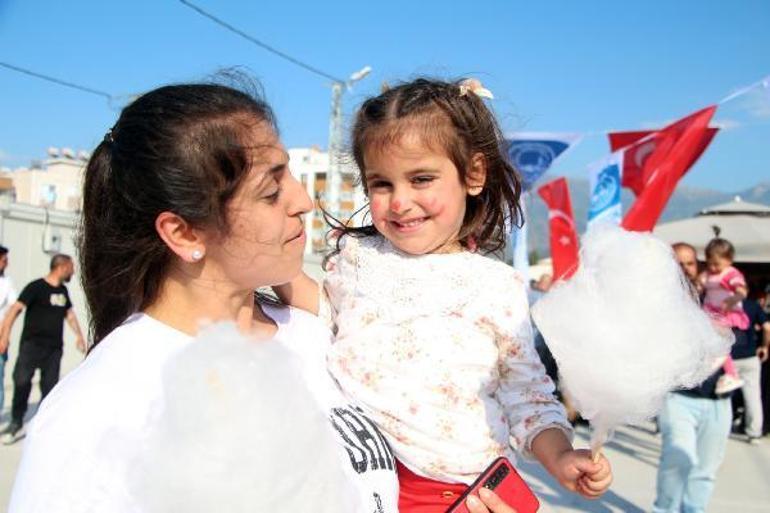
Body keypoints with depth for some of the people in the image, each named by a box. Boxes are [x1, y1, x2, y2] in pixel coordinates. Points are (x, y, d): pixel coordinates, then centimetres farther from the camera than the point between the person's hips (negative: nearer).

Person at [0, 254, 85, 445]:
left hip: (54, 348, 6)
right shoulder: (36, 287, -8)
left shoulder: (63, 290, 13)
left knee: (49, 387, 4)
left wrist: (79, 335, 20)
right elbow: (15, 309, -16)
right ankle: (16, 423, -1)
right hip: (32, 344, -6)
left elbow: (69, 313, 26)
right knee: (21, 380, -17)